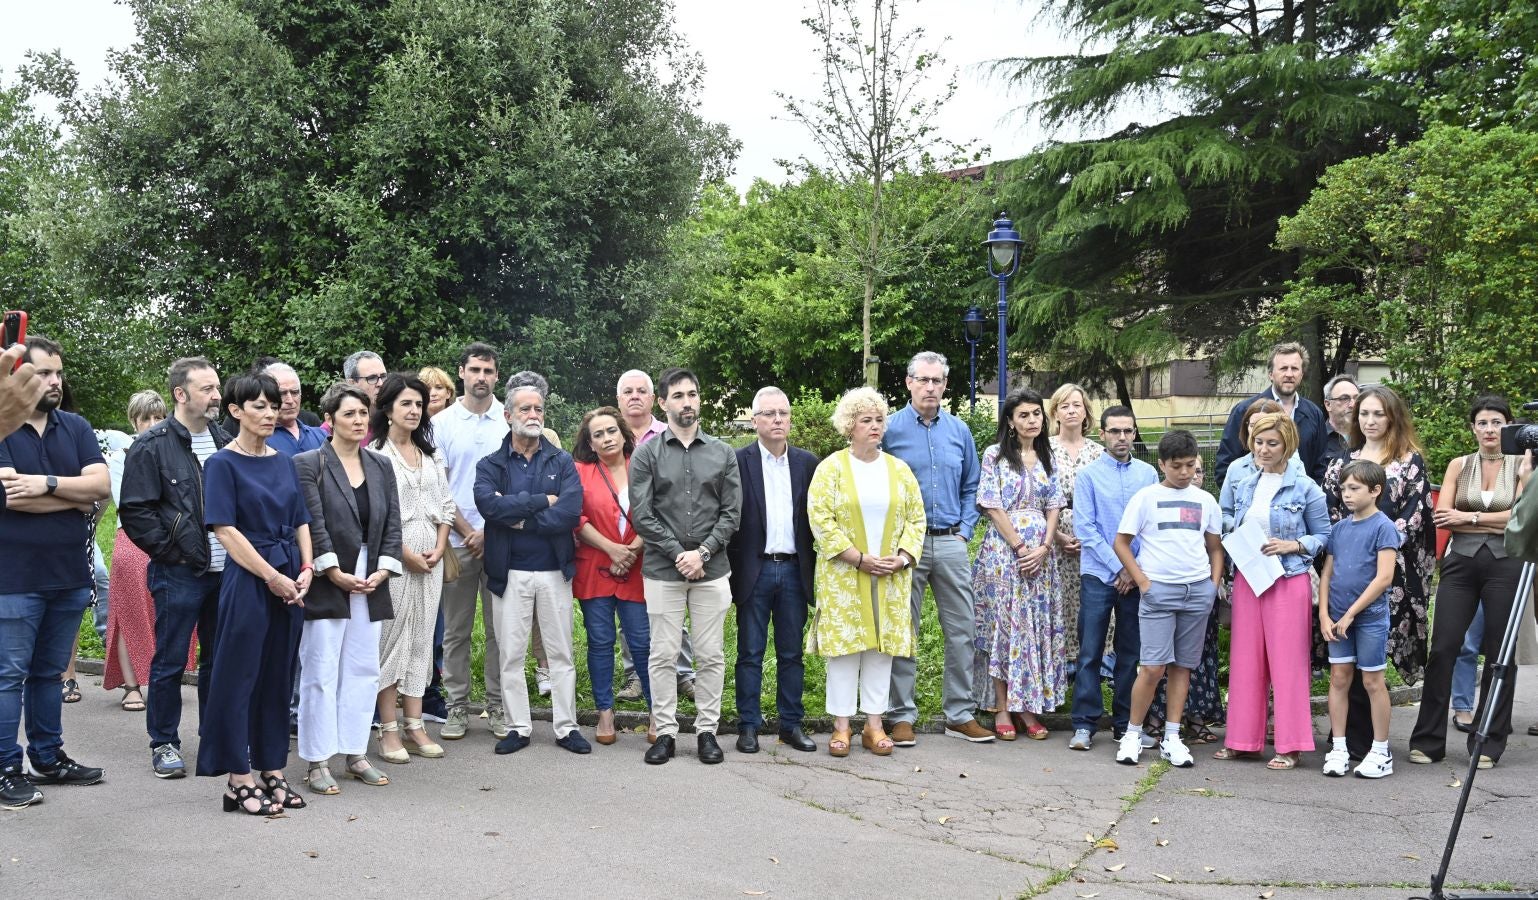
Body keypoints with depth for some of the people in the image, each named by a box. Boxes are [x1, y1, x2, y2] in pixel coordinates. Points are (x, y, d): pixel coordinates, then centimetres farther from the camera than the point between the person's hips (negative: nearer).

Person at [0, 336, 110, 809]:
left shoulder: (76, 428, 8)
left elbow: (101, 485, -3)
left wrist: (48, 484, -16)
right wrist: (76, 498, -9)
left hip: (69, 574, 5)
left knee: (49, 672, 16)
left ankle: (48, 758, 25)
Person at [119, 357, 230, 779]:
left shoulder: (225, 443, 12)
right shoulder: (152, 447, -7)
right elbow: (134, 512, -9)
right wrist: (171, 550, -12)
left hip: (224, 569, 6)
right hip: (178, 574, -5)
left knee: (219, 660, 12)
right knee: (170, 661, 2)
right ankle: (164, 744, 13)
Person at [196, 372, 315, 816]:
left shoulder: (283, 462, 13)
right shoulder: (223, 463, -5)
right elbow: (225, 530, -11)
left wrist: (306, 569, -1)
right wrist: (272, 576, -14)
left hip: (290, 582, 6)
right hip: (248, 580, -6)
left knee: (279, 676, 10)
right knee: (239, 677, -1)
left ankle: (272, 773, 18)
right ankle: (238, 781, 5)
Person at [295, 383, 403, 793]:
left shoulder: (381, 466, 12)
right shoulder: (308, 464, -4)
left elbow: (393, 524, 9)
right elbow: (312, 524, -10)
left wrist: (383, 570, -3)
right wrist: (335, 572, -14)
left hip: (370, 585, 6)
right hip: (326, 585, -5)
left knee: (364, 672, 9)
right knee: (321, 674, -2)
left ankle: (356, 755, 19)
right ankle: (318, 763, 6)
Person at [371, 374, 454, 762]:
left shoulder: (431, 455, 15)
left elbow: (445, 505, 14)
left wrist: (439, 549, 0)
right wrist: (406, 554, -13)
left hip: (431, 557, 6)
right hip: (393, 556, -6)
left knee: (421, 639, 8)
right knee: (391, 637, -2)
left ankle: (414, 726, 14)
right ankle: (389, 730, 4)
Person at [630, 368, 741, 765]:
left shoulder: (722, 453, 7)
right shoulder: (647, 454, 2)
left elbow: (732, 512, 3)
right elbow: (642, 514, -5)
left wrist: (703, 552, -10)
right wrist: (678, 554, -11)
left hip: (711, 569, 1)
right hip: (662, 569, -1)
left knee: (711, 655, 5)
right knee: (663, 655, 3)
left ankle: (707, 730, 15)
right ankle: (665, 732, 11)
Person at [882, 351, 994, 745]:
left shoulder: (959, 430, 9)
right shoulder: (890, 429, -2)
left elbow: (970, 487, 16)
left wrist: (965, 531, 4)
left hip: (951, 543, 3)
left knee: (962, 630, 5)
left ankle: (960, 714, 15)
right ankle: (903, 715, 12)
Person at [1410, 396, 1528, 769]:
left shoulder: (1522, 465, 7)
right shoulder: (1459, 466, 11)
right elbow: (1442, 516, 0)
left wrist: (1469, 517, -8)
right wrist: (1498, 523, -9)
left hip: (1506, 563, -1)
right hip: (1461, 561, 1)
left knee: (1500, 653, 2)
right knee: (1443, 647, -5)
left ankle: (1489, 744, 11)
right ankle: (1428, 740, 3)